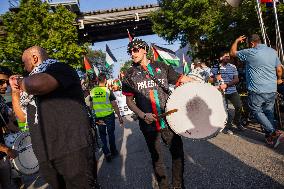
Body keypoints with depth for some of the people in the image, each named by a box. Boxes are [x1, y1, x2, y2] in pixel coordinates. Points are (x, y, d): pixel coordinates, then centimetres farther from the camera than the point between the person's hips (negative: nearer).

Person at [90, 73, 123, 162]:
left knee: (102, 135, 16)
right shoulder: (108, 91, -12)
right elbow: (114, 105, -14)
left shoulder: (92, 91, -3)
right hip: (109, 115, -2)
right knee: (111, 133, 15)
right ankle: (113, 152, 27)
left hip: (98, 117, 2)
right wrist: (119, 116, -6)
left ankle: (106, 153, 12)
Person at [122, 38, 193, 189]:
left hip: (169, 119, 1)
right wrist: (143, 115, -12)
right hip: (149, 123, 0)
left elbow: (183, 80, 3)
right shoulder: (130, 74, 2)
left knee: (178, 153, 10)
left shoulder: (161, 67, 2)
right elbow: (129, 100, 3)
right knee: (156, 158, 14)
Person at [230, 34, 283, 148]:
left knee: (257, 111, 10)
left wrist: (237, 41, 17)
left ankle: (273, 132, 1)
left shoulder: (250, 53, -11)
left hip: (257, 90, -6)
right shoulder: (273, 52, 8)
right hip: (272, 90, 7)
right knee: (269, 112, 16)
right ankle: (271, 137, 22)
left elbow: (232, 53, 1)